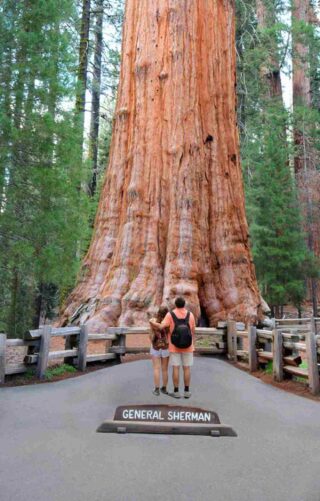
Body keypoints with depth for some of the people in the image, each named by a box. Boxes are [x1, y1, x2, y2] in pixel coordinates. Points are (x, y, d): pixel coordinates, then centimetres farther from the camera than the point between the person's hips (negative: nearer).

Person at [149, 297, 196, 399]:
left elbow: (161, 327, -17)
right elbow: (193, 331, 1)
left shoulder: (170, 314, -9)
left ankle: (176, 392, 8)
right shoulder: (190, 315, -4)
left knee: (175, 368, 5)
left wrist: (152, 322, -1)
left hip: (174, 347, -1)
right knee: (187, 368, 8)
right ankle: (186, 391, 12)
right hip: (187, 347, 1)